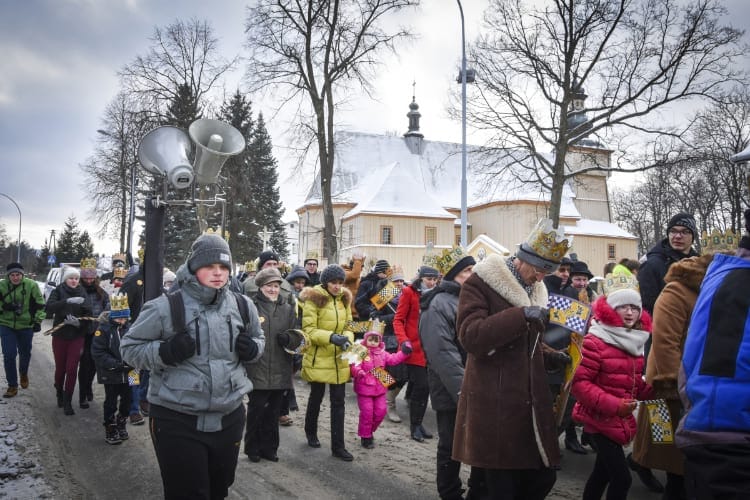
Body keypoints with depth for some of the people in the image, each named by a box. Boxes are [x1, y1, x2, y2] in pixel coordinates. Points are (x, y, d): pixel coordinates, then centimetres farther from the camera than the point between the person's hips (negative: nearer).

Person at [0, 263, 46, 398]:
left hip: (26, 326, 0)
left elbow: (40, 304, -3)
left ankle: (23, 374, 46)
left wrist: (38, 321, -7)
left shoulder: (31, 285, -11)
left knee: (25, 353, 16)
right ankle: (12, 385, 6)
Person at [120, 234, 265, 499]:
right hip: (177, 421, -4)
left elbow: (259, 338, 20)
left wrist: (253, 348, -4)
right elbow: (129, 347, -4)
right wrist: (164, 352, -22)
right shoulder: (165, 307, -11)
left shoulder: (241, 306, 2)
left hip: (229, 417, 5)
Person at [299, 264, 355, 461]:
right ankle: (311, 433, 38)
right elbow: (309, 330, -15)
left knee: (338, 401, 5)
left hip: (339, 359, 4)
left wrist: (347, 338, -11)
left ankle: (338, 446, 11)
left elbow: (348, 325, 11)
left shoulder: (344, 298, 5)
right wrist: (331, 337, -27)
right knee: (316, 397, 14)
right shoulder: (314, 299, -12)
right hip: (318, 358, -4)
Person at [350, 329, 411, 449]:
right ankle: (365, 437, 13)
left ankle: (369, 431, 28)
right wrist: (358, 371, -38)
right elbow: (354, 366, -18)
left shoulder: (382, 354, 11)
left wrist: (404, 353, -2)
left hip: (379, 389, 6)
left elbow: (393, 359, 7)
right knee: (366, 412, -2)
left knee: (380, 411, 7)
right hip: (364, 389, -5)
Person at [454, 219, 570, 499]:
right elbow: (471, 336, -21)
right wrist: (522, 315, -26)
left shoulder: (536, 290, 16)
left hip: (531, 403, 7)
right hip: (494, 405, -7)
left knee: (544, 476, 10)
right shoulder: (479, 284, -8)